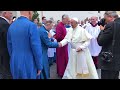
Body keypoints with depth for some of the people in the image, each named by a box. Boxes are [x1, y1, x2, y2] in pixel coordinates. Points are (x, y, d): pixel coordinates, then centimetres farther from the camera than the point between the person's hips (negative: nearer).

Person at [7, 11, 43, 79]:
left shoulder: (12, 26, 5)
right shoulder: (31, 25, -16)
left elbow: (9, 46, 10)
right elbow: (36, 47, -17)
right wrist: (39, 66, -7)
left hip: (14, 65, 6)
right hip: (29, 65, -6)